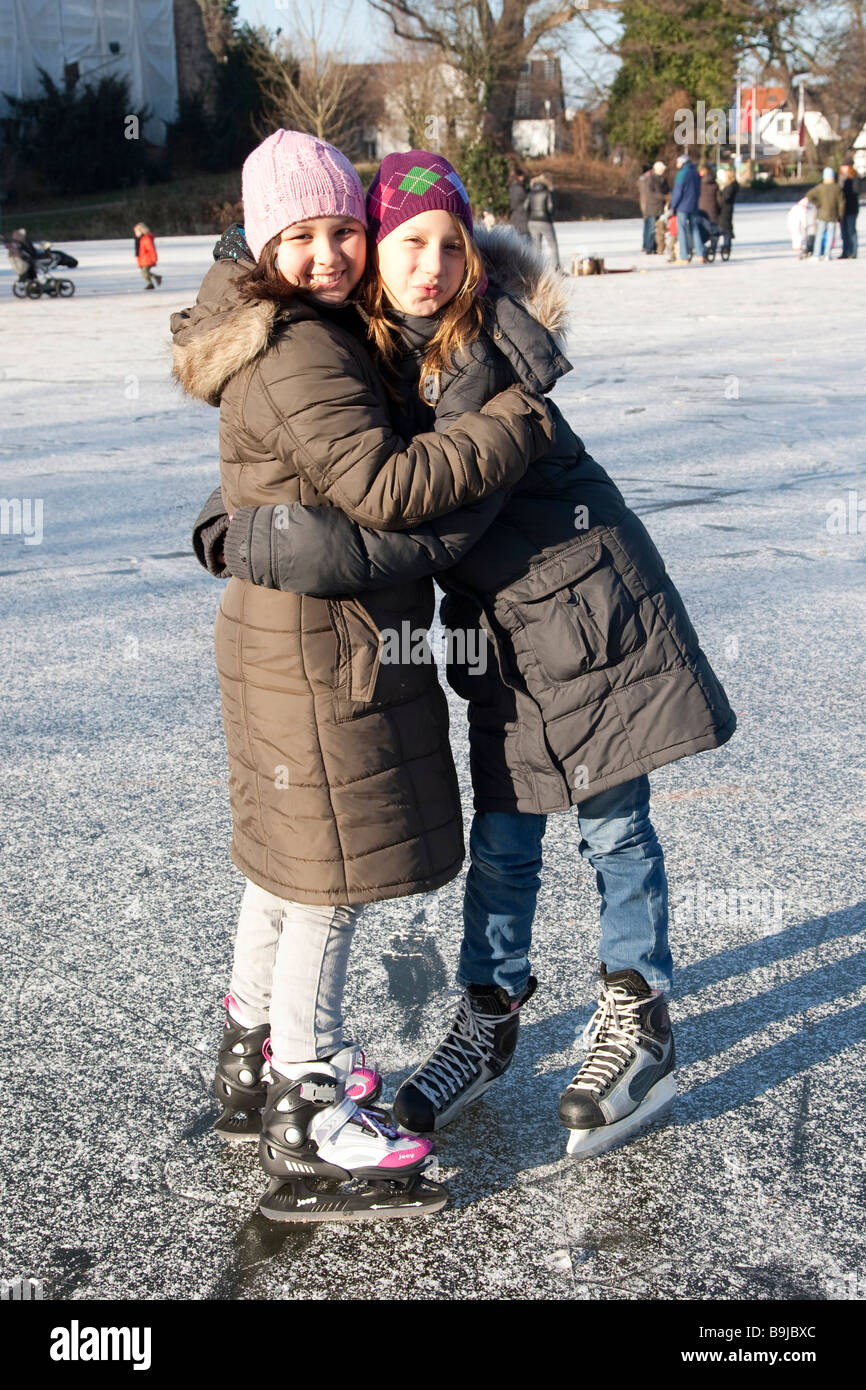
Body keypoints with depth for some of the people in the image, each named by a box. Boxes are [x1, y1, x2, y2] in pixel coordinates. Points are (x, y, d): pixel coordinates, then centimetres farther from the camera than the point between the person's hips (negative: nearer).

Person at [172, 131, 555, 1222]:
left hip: (304, 636, 10)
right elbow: (384, 486, -31)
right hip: (320, 642, -10)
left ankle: (253, 1060, 37)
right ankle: (310, 1136, 10)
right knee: (330, 879, -2)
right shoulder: (296, 359, -21)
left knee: (289, 863, 20)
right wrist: (515, 425, -20)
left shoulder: (319, 333, 11)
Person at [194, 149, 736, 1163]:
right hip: (501, 624, 6)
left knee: (614, 826, 6)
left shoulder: (485, 357, -22)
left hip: (587, 603, -6)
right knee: (500, 839, 12)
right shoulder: (363, 350, 0)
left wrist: (258, 543, -26)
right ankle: (490, 1019, 30)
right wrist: (237, 515, 0)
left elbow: (440, 522, -29)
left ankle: (639, 1029, 22)